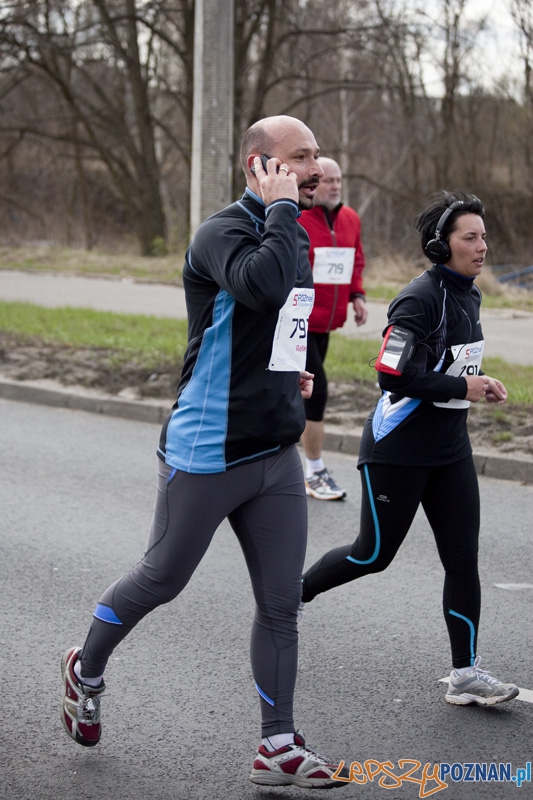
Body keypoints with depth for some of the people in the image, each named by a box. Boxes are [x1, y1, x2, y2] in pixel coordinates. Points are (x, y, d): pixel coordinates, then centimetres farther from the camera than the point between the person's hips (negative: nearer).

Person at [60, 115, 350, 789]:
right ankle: (85, 671, 35)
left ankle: (279, 747, 12)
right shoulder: (222, 233, -16)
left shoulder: (284, 233, 12)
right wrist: (282, 209, -26)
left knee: (281, 603, 5)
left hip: (276, 454, 7)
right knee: (162, 579, 9)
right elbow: (264, 285, -38)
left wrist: (288, 373, 13)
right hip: (205, 454, -7)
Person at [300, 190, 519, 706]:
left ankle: (466, 674, 4)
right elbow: (393, 375, -25)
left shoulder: (467, 295, 10)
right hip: (397, 450, -8)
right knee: (374, 554, 4)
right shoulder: (421, 299, -18)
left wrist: (479, 384, 6)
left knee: (463, 559, 1)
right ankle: (294, 592, 30)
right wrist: (461, 386, -19)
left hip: (450, 450, 8)